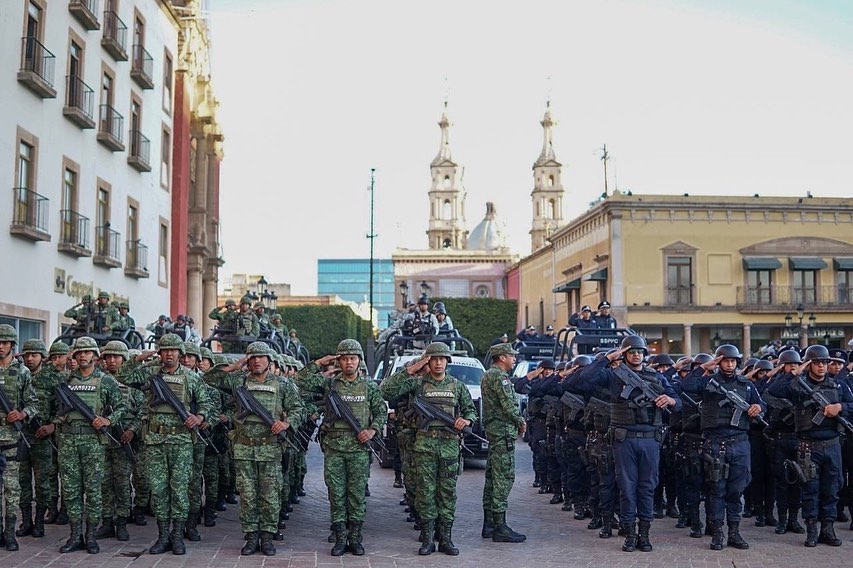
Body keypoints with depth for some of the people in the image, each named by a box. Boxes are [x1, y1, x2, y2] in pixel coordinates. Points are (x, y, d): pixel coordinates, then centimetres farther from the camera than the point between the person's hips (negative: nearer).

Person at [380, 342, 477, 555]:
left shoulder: (457, 385, 11)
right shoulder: (417, 383, 3)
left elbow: (471, 410, 17)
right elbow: (387, 391, -8)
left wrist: (466, 420, -6)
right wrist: (409, 370, -13)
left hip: (450, 444, 2)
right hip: (425, 444, -2)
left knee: (448, 492, 4)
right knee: (426, 492, 0)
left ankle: (445, 539, 10)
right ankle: (427, 539, 7)